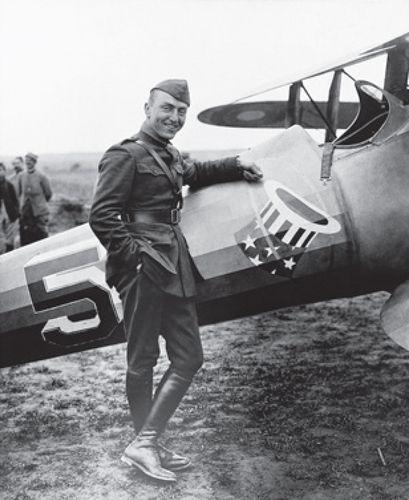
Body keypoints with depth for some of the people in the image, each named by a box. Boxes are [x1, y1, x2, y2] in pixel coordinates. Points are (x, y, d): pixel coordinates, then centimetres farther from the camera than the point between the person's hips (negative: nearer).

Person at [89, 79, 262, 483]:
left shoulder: (169, 155, 20)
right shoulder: (126, 155, -8)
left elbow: (193, 173, 44)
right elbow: (100, 215, -15)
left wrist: (236, 166, 36)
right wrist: (133, 255, -20)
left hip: (174, 271, 9)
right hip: (144, 272, -9)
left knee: (188, 358, 7)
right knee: (143, 362, 0)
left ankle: (147, 444, 15)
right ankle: (142, 445, 11)